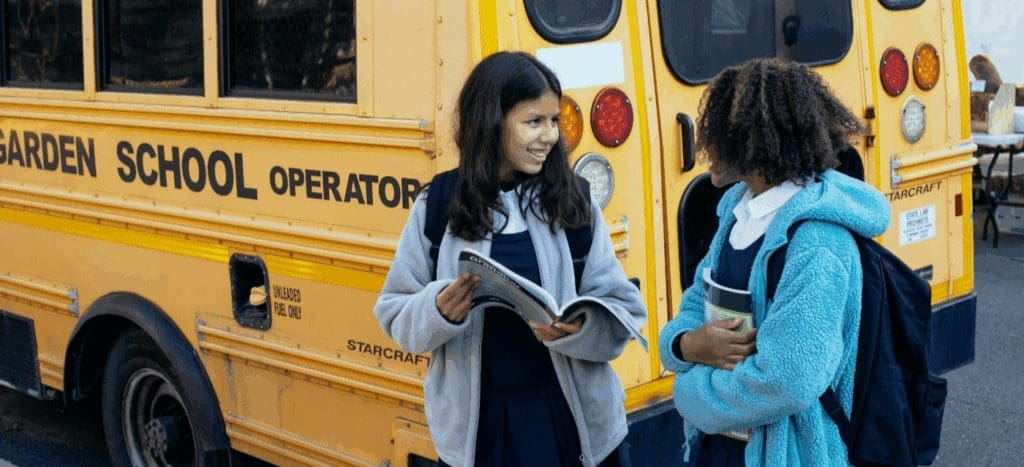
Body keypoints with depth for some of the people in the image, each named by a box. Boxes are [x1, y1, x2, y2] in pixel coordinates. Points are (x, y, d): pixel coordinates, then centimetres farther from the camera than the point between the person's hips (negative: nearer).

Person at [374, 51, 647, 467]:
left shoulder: (574, 202, -1)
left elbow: (624, 313, -3)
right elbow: (395, 315, 2)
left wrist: (578, 329, -22)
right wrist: (438, 311, -18)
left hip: (574, 419, 1)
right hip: (477, 425, 0)